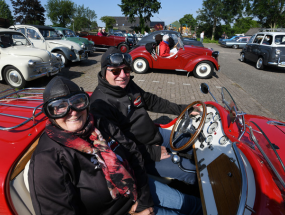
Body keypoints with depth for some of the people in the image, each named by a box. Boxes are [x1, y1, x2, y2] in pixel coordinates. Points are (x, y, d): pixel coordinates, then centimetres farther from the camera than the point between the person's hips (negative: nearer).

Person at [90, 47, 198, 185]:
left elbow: (152, 101, 13)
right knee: (190, 170, -15)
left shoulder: (128, 84, 1)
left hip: (156, 134, 9)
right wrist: (154, 153, -21)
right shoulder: (100, 104, -23)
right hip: (141, 155, -8)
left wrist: (182, 109, 12)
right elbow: (117, 143, -25)